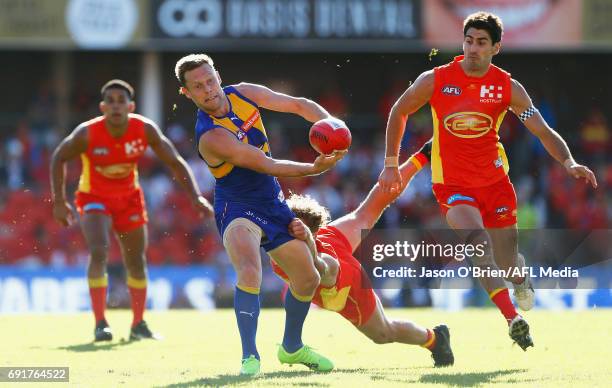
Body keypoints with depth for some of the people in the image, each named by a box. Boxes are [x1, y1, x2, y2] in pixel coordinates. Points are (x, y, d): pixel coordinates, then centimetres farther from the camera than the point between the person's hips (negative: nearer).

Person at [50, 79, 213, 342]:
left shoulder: (146, 130, -22)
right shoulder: (87, 134, -27)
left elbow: (175, 162, -13)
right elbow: (59, 159, -10)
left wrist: (196, 197, -22)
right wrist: (59, 201, -13)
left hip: (129, 197, 3)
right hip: (94, 197, -3)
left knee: (137, 262, 11)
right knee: (98, 251, -25)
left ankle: (138, 325, 29)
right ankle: (100, 324, -21)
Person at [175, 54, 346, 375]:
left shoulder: (243, 94, -6)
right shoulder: (210, 136, -28)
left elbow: (300, 106, 2)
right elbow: (268, 166, -29)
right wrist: (313, 168, -36)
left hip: (272, 203, 8)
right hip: (237, 208, -8)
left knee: (308, 278, 16)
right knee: (250, 272, -35)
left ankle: (292, 348, 39)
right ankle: (250, 357, -27)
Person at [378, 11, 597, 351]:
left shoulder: (508, 88, -6)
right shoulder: (435, 80, -9)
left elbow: (544, 131, -6)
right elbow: (399, 112, 7)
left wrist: (569, 163, -24)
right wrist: (391, 165, 6)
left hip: (495, 181, 2)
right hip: (452, 184, -2)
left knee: (507, 265, 7)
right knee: (478, 242, -29)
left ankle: (520, 277, 46)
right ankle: (512, 319, -33)